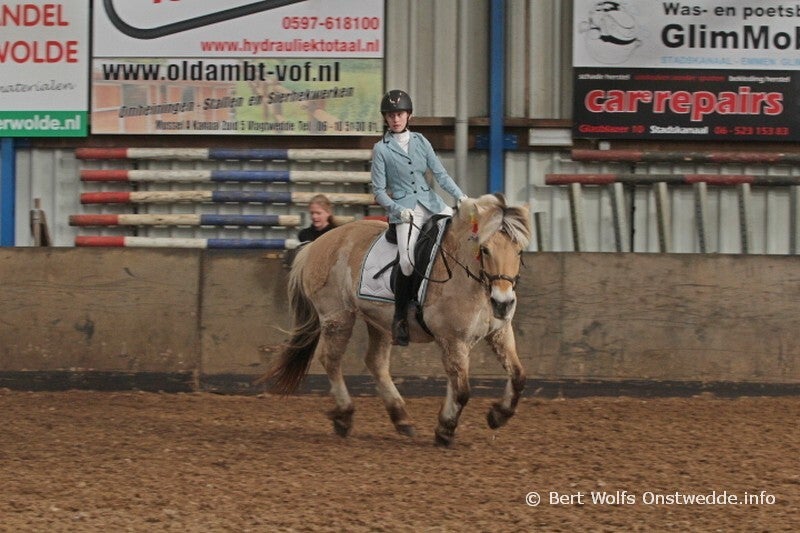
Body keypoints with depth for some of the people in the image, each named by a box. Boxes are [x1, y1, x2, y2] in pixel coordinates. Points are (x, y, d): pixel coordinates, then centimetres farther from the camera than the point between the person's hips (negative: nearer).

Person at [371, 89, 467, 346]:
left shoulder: (420, 141, 11)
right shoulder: (381, 149, 2)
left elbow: (440, 173, 9)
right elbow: (378, 190, 0)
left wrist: (460, 195, -6)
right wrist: (398, 210, -16)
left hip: (432, 203, 5)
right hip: (405, 209, -5)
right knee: (408, 260, -23)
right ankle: (399, 319, -11)